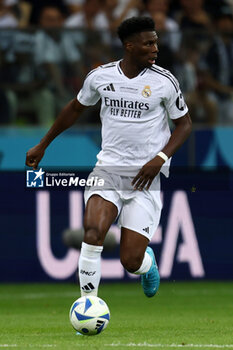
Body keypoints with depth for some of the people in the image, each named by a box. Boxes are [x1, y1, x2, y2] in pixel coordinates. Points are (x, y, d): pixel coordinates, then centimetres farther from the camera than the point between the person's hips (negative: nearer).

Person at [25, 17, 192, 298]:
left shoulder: (164, 81, -4)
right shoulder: (100, 76, 2)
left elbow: (184, 124, 6)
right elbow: (75, 108, 19)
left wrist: (160, 159, -10)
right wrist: (42, 145, 24)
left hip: (144, 177, -1)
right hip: (108, 169, 1)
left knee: (131, 262, -6)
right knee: (93, 233, -27)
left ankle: (148, 260, 34)